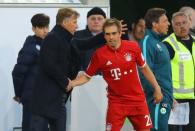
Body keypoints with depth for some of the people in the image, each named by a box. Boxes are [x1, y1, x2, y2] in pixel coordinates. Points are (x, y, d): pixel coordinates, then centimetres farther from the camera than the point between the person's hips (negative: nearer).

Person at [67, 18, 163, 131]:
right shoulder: (99, 54, -11)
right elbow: (87, 76, 0)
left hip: (138, 100, 2)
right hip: (116, 102, -2)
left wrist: (157, 88, 10)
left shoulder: (133, 47, -7)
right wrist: (71, 83, -17)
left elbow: (144, 68, 8)